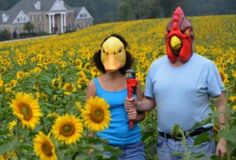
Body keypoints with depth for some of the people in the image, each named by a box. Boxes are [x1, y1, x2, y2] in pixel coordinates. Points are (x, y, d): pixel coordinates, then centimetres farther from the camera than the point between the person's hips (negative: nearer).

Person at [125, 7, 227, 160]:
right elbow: (150, 101, 13)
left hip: (199, 141, -3)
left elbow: (222, 104, -4)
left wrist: (223, 140, -8)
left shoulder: (206, 66, -6)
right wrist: (136, 105, -9)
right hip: (165, 143, 3)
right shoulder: (156, 66, 3)